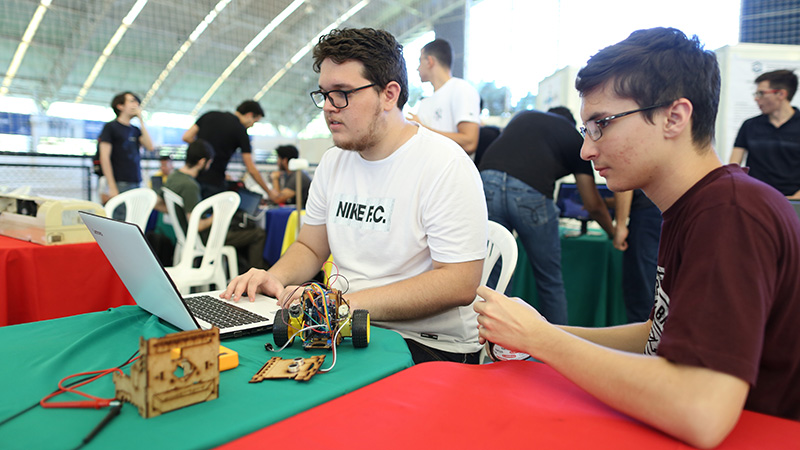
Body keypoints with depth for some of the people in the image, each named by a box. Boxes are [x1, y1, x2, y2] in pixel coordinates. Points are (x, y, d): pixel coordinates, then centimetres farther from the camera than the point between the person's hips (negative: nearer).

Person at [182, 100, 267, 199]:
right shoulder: (241, 131, -3)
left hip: (193, 175, 5)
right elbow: (251, 169, -4)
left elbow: (186, 137, 6)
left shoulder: (210, 115, 10)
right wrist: (269, 191, 5)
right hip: (214, 181, -5)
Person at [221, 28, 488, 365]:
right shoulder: (333, 162, 9)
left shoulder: (444, 164, -14)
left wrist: (349, 303, -25)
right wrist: (276, 277, -6)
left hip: (430, 346, -6)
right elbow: (310, 247, 17)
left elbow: (459, 284, -20)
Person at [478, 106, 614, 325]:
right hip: (530, 192, -2)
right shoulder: (574, 136, 25)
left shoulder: (523, 116, 33)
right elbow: (593, 205, 25)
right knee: (550, 283, 16)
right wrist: (614, 232, 42)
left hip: (488, 180, 3)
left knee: (492, 279, 14)